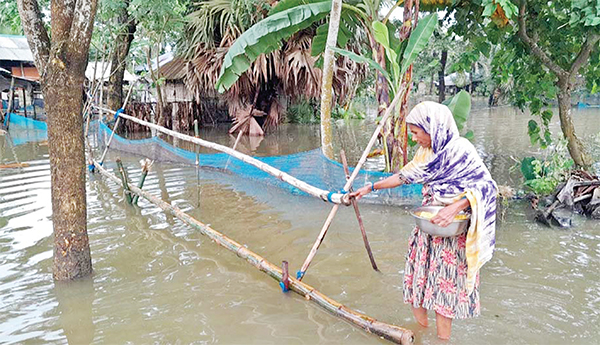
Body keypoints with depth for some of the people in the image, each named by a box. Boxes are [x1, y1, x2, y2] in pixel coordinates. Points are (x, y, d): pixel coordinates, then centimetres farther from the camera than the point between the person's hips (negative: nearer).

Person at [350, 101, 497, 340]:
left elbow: (486, 186, -22)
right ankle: (421, 329, 30)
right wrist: (371, 188, 19)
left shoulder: (460, 150, -18)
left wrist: (456, 206, -33)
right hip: (427, 224, 8)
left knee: (443, 284, 2)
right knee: (419, 280, 13)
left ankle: (442, 337, 18)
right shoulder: (427, 153, 6)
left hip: (451, 229, -7)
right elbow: (404, 175, 17)